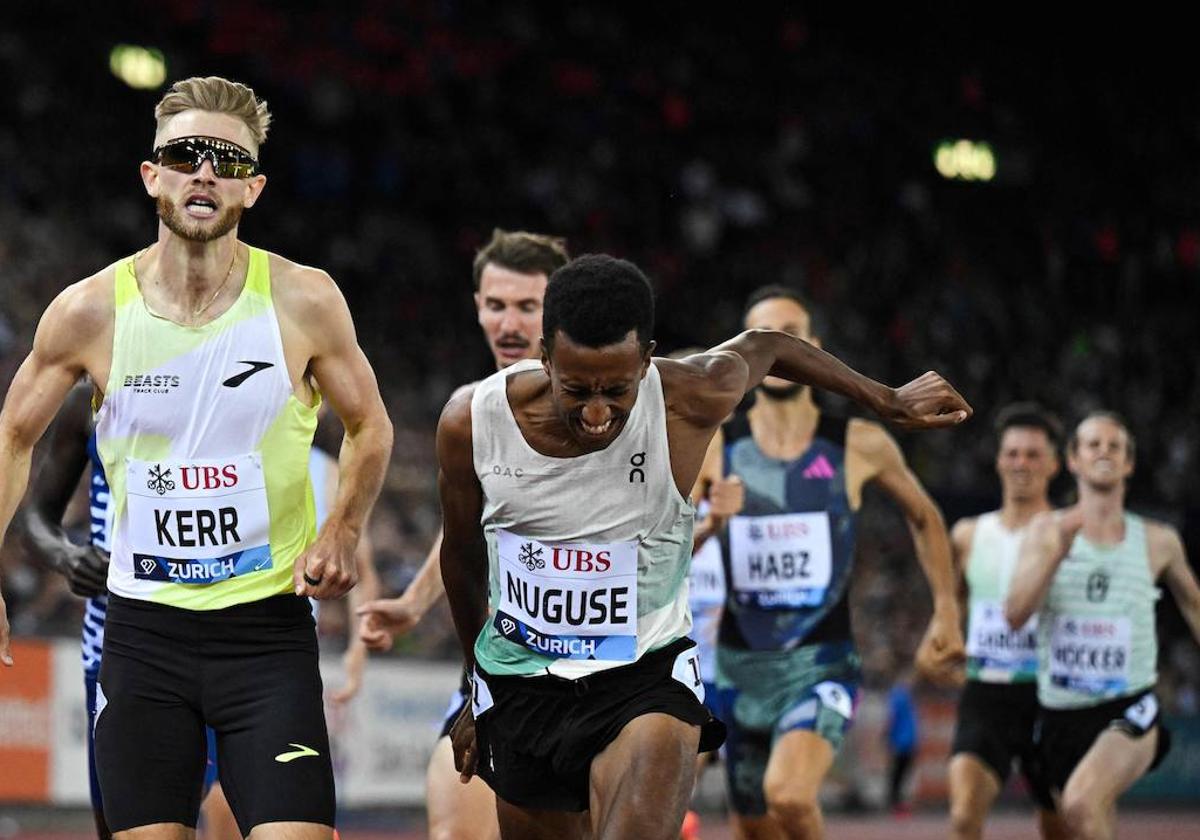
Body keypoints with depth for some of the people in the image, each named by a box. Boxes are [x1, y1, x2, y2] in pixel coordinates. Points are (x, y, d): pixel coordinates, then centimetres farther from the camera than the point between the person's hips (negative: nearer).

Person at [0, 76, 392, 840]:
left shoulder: (305, 301, -6)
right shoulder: (91, 312, -4)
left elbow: (369, 425, 9)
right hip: (142, 627, 1)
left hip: (269, 626, -1)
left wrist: (343, 532, -6)